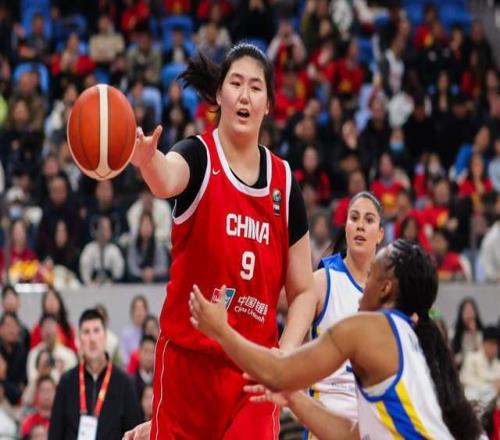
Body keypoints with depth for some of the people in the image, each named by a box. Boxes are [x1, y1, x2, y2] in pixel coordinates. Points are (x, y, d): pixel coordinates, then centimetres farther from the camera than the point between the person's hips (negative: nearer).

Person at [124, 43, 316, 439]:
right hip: (187, 360, -2)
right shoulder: (199, 157, -5)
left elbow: (303, 292, 9)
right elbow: (166, 180, -31)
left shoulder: (284, 183, 5)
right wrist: (146, 159, -55)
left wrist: (283, 359, -6)